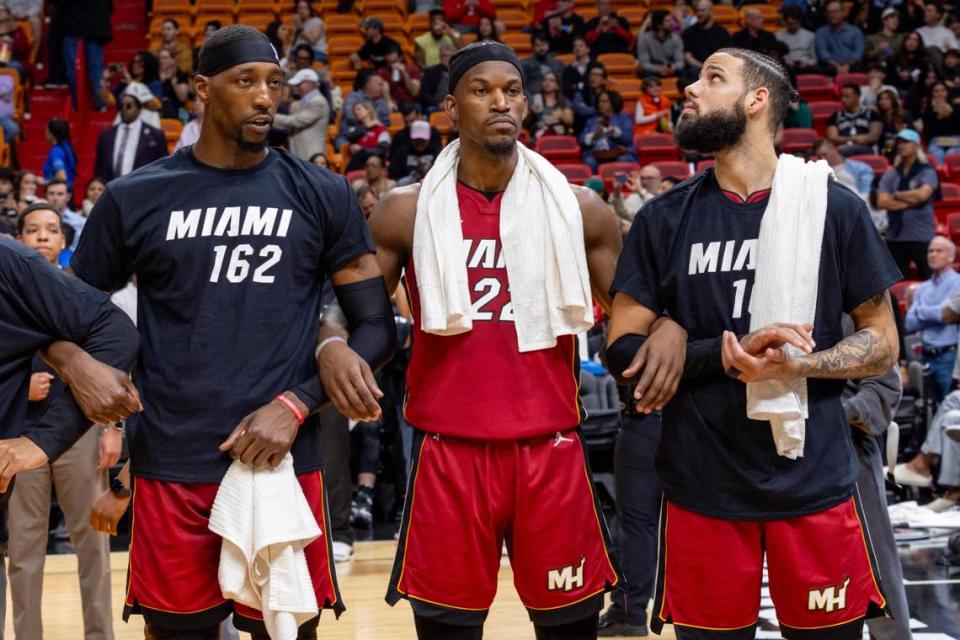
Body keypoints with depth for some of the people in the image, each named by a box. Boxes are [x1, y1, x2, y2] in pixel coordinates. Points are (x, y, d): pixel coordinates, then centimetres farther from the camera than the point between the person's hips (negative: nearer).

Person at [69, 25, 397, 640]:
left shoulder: (323, 195, 4)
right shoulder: (135, 198, 3)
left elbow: (377, 328, 4)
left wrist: (296, 405, -9)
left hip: (284, 460, 0)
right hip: (171, 468, 0)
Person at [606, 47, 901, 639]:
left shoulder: (833, 207, 0)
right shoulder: (665, 219, 3)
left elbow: (883, 343, 2)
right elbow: (623, 349, 1)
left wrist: (792, 364, -17)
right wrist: (725, 353, -16)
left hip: (814, 482, -1)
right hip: (702, 486, 1)